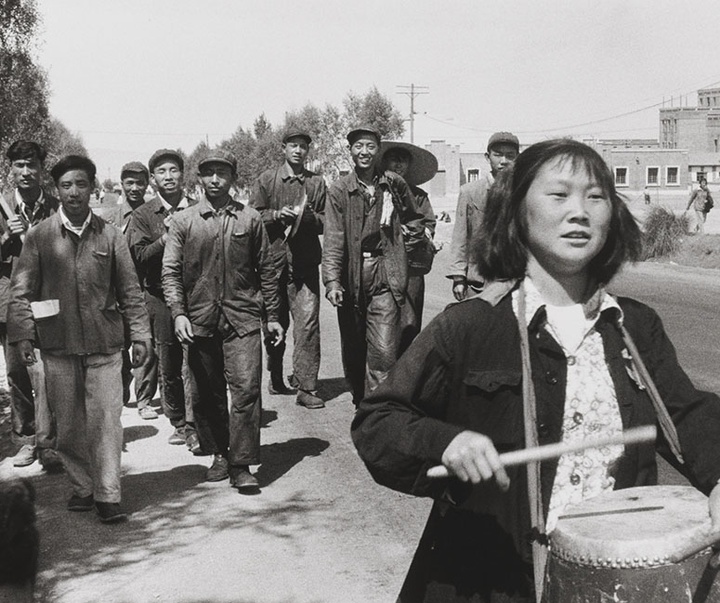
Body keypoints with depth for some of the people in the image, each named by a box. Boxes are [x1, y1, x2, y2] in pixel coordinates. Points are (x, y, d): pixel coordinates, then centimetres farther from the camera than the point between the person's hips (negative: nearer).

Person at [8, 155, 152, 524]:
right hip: (58, 344, 1)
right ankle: (81, 488, 22)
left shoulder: (110, 236, 5)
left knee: (106, 420, -4)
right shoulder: (38, 237, 3)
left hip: (104, 343, -1)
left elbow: (130, 292, 7)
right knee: (68, 423, 8)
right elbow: (21, 291, 4)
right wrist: (22, 334, -5)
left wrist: (139, 335, 3)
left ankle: (107, 496, 2)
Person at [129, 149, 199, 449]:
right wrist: (167, 237, -15)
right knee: (167, 365, 8)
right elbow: (138, 256, -5)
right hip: (160, 297, 1)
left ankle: (193, 426, 0)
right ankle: (178, 423, 22)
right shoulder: (143, 214, 6)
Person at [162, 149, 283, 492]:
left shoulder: (250, 219, 7)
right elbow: (170, 271, 3)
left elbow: (266, 270, 11)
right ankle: (218, 454, 25)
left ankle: (241, 465, -3)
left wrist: (273, 316, 9)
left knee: (246, 389, -9)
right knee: (208, 393, 9)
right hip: (200, 319, 1)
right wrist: (178, 313, -10)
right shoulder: (183, 221, 6)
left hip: (242, 317, -1)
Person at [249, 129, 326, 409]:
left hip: (305, 262, 0)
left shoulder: (317, 182, 11)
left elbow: (326, 222, 9)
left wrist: (307, 216, -11)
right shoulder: (266, 180, 9)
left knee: (308, 321, -10)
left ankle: (306, 387, -8)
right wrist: (278, 214, -11)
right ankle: (275, 377, 29)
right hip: (273, 259, 0)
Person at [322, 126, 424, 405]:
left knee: (384, 349, -10)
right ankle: (359, 397, 33)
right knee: (352, 347, 13)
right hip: (351, 279, 1)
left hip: (385, 278, 0)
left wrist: (406, 239, 6)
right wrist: (332, 280, -18)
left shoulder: (395, 185, 5)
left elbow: (415, 219, 22)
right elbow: (333, 239, -7)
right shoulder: (339, 189, 0)